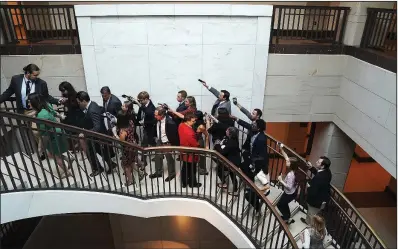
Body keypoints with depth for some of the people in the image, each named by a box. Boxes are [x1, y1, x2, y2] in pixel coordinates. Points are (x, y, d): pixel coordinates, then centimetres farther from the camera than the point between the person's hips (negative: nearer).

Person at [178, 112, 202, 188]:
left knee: (185, 168, 24)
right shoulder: (189, 133, -38)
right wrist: (199, 144, -3)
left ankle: (184, 182, 40)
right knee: (192, 170, 16)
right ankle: (192, 183, 37)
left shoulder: (181, 125, -12)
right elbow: (195, 144, -25)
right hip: (190, 153, -8)